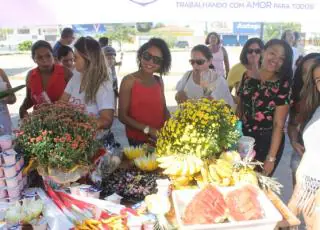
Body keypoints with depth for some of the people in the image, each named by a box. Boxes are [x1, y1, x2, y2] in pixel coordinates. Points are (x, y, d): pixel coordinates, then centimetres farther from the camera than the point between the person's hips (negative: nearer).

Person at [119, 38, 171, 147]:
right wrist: (148, 129, -20)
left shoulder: (159, 81, 3)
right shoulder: (129, 80, -11)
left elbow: (164, 109, 11)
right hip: (137, 141, -4)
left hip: (161, 139, 5)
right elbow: (123, 116, -13)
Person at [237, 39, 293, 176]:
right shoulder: (247, 76, -2)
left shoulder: (283, 85, -12)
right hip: (243, 138, 4)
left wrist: (271, 157, -14)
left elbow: (278, 124, -14)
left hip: (267, 142, -3)